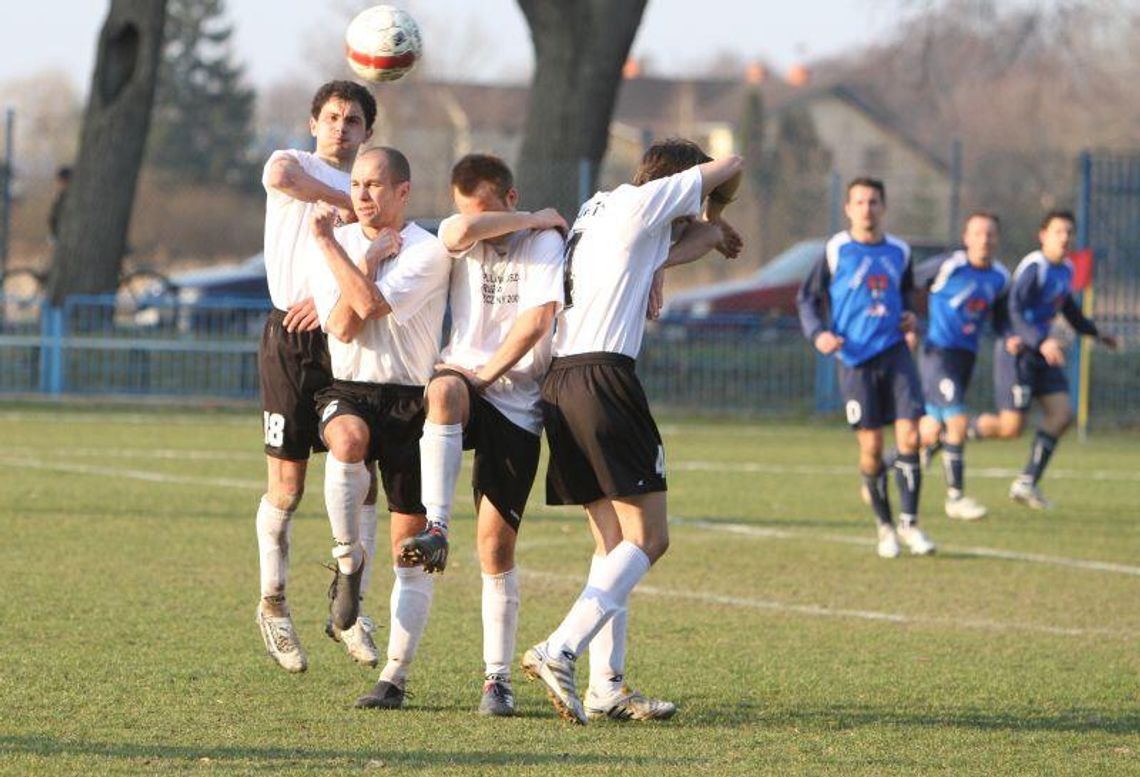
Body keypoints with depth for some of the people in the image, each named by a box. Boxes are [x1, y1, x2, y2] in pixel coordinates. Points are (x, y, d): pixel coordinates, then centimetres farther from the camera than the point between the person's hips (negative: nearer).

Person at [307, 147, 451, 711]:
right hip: (348, 394, 1)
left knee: (410, 547, -2)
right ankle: (348, 560, -17)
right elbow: (343, 328, -6)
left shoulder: (428, 252, -5)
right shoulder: (335, 246, 7)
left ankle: (396, 674, 5)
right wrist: (370, 259, -11)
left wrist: (331, 246, -12)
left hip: (409, 401, -1)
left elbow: (372, 305, -20)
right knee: (348, 441, -37)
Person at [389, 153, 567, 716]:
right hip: (464, 379, 2)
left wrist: (485, 375, -14)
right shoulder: (460, 238, 7)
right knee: (444, 391, -37)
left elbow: (536, 320, -16)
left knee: (496, 543, -5)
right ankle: (435, 530, -45)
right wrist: (533, 219, -10)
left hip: (517, 403, -2)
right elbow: (462, 232, -19)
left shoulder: (544, 241, -2)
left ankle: (498, 677, 5)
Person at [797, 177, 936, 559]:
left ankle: (909, 523, 0)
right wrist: (818, 334, -11)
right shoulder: (836, 251, -1)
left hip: (894, 352, 3)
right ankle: (885, 526, 15)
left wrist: (909, 315, 6)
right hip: (855, 359, -3)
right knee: (871, 447, -2)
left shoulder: (899, 251, 9)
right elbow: (807, 298, 5)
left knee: (909, 437, -9)